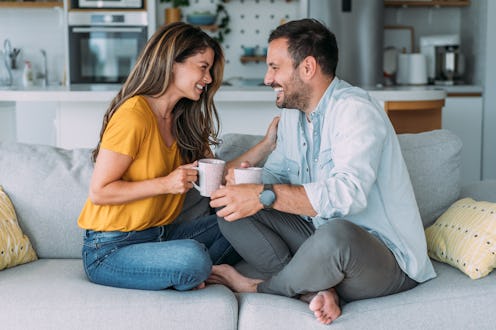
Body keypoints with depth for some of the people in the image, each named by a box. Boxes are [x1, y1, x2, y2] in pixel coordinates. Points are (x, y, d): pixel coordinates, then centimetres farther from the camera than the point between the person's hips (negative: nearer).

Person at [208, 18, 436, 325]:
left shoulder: (355, 110, -19)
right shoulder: (293, 113, 10)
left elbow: (349, 193, -33)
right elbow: (276, 172, 14)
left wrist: (265, 196, -36)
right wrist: (247, 184, -11)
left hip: (387, 259, -8)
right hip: (320, 236, 8)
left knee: (336, 233, -42)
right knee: (232, 214, -3)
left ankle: (258, 287, -11)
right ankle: (317, 290, -18)